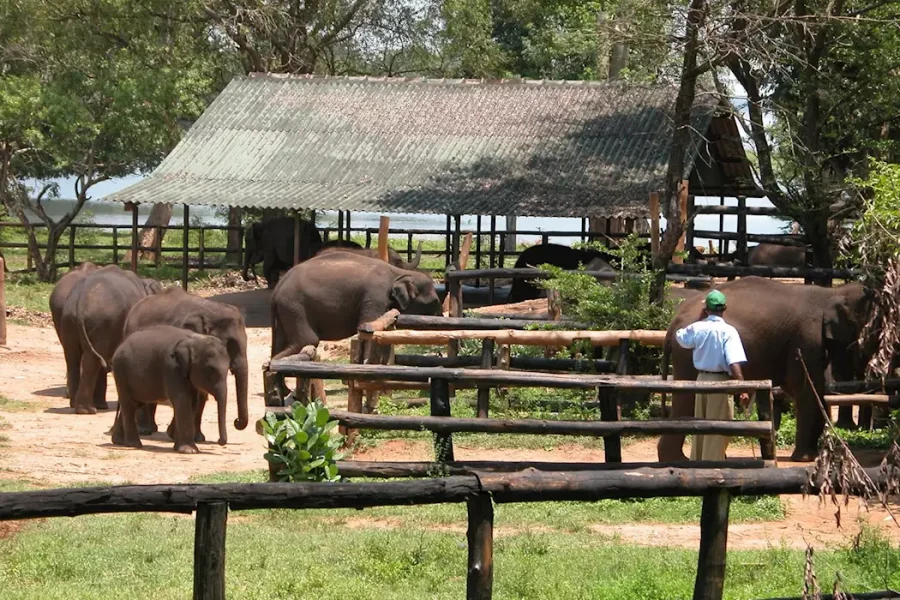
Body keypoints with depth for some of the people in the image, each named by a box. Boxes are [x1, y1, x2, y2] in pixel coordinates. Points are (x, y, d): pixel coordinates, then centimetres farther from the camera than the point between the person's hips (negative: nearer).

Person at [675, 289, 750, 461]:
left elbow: (680, 336, 20)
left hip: (701, 379, 5)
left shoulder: (698, 327, -2)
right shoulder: (728, 331, -15)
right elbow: (734, 363, -23)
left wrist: (700, 320, 20)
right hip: (720, 381, -5)